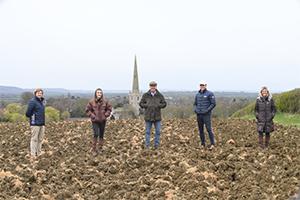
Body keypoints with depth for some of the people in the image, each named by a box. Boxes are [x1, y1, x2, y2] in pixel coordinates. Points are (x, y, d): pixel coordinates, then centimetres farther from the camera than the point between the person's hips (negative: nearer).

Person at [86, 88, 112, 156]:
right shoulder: (91, 102, -7)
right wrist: (93, 116, -8)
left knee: (101, 135, 10)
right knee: (96, 134, -13)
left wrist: (105, 116, -2)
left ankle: (99, 148, 26)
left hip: (103, 121, 3)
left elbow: (109, 109, 10)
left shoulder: (105, 101, -3)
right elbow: (87, 110, 0)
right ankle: (94, 150, -2)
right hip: (95, 121, -3)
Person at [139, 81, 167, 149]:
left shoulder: (160, 95, 1)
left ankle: (156, 145, 14)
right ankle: (147, 145, 12)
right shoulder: (145, 95, -1)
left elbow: (164, 104, 2)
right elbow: (141, 104, 2)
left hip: (157, 116, 1)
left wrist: (158, 105, -15)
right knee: (148, 131, 5)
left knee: (158, 131, 3)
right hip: (148, 116, -1)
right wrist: (147, 105, -14)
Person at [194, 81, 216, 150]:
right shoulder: (197, 94, 13)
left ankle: (212, 144, -8)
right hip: (199, 115, 5)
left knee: (209, 129, -11)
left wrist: (207, 110, -14)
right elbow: (195, 104, 22)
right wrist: (195, 109, 3)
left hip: (206, 114, -5)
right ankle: (203, 144, 13)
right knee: (200, 130, 6)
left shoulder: (209, 94, -3)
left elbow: (213, 104, -5)